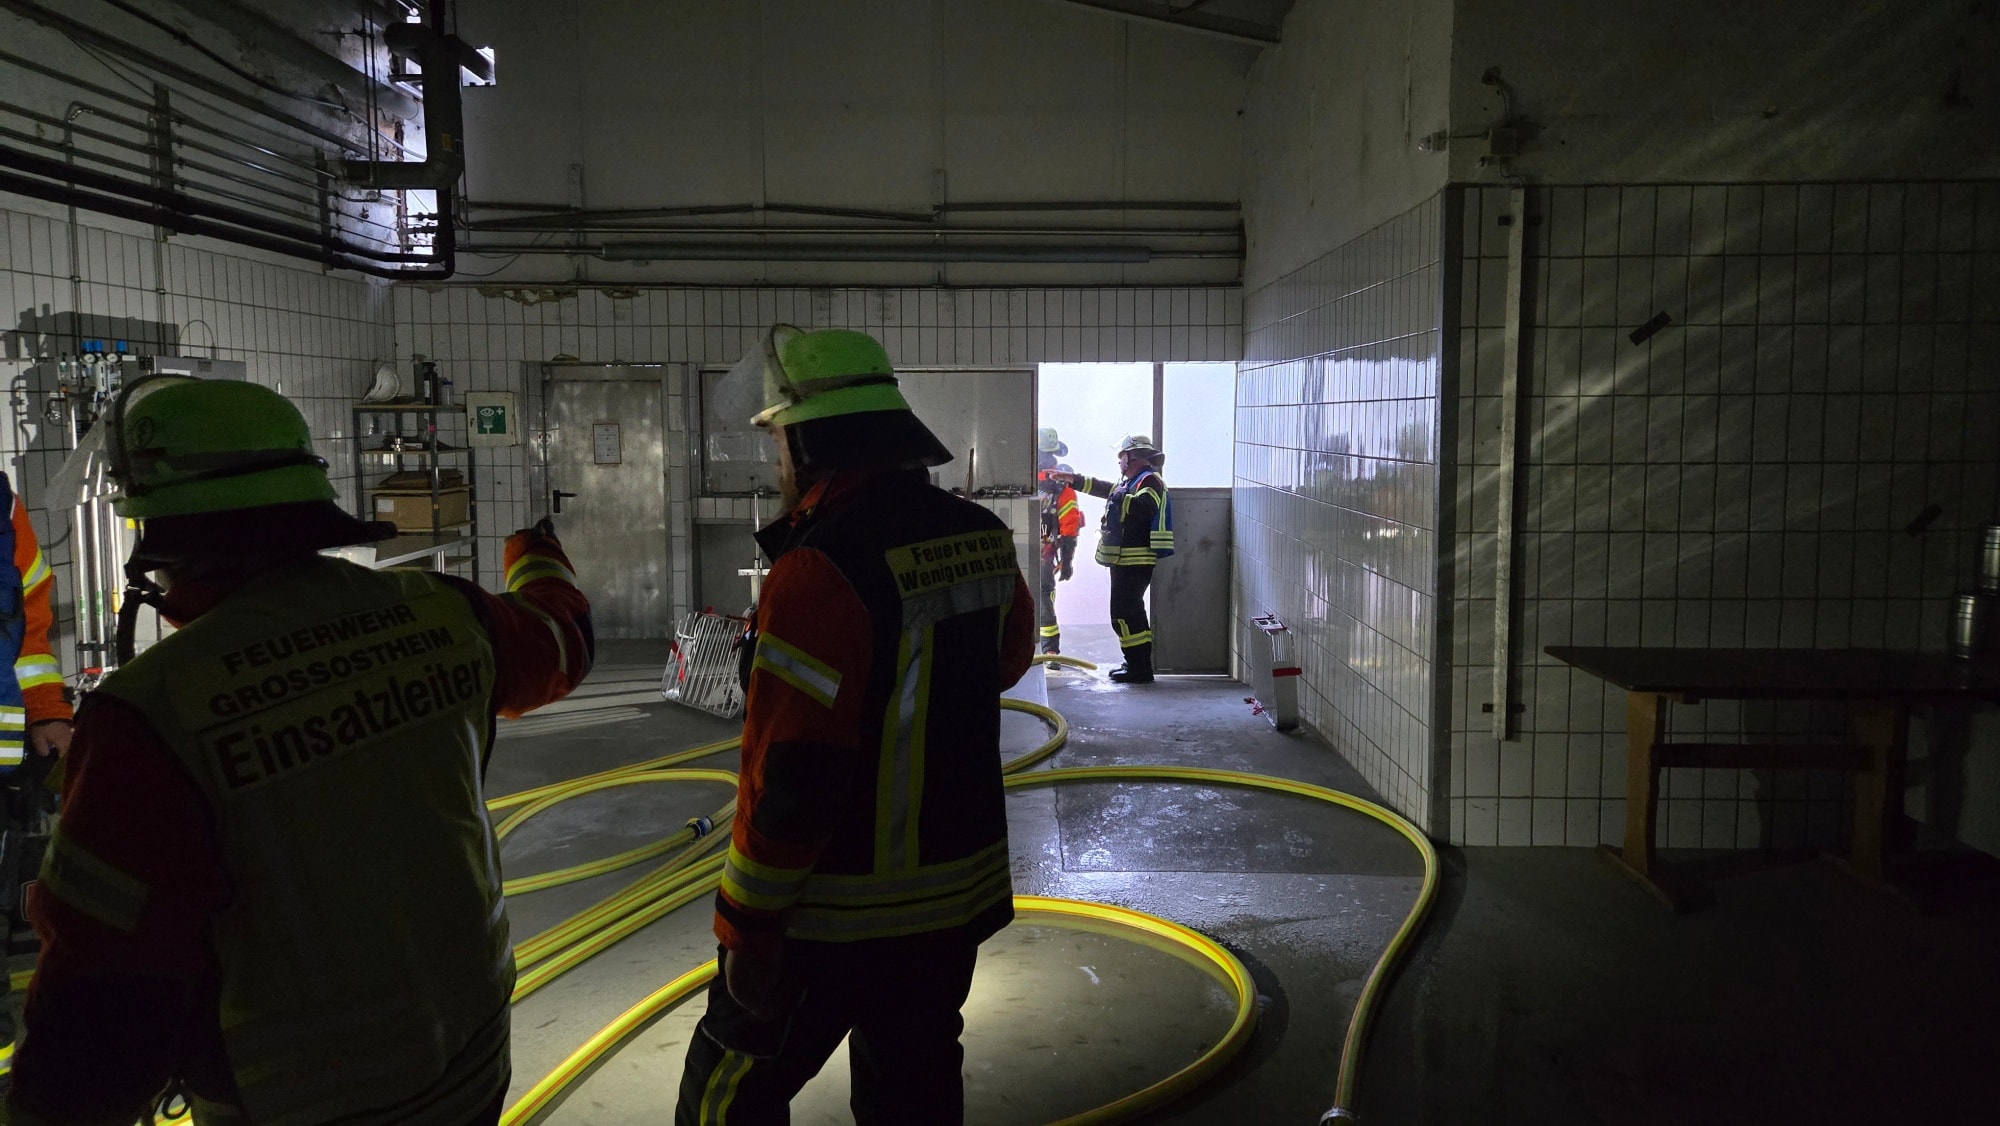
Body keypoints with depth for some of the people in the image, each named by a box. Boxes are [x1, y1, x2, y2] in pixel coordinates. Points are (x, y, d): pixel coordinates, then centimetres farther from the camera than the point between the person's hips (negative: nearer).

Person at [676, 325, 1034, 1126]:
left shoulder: (823, 565, -24)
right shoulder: (984, 537, 0)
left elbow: (791, 771, -24)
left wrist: (748, 925, -14)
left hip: (839, 914, -7)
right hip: (961, 888, 7)